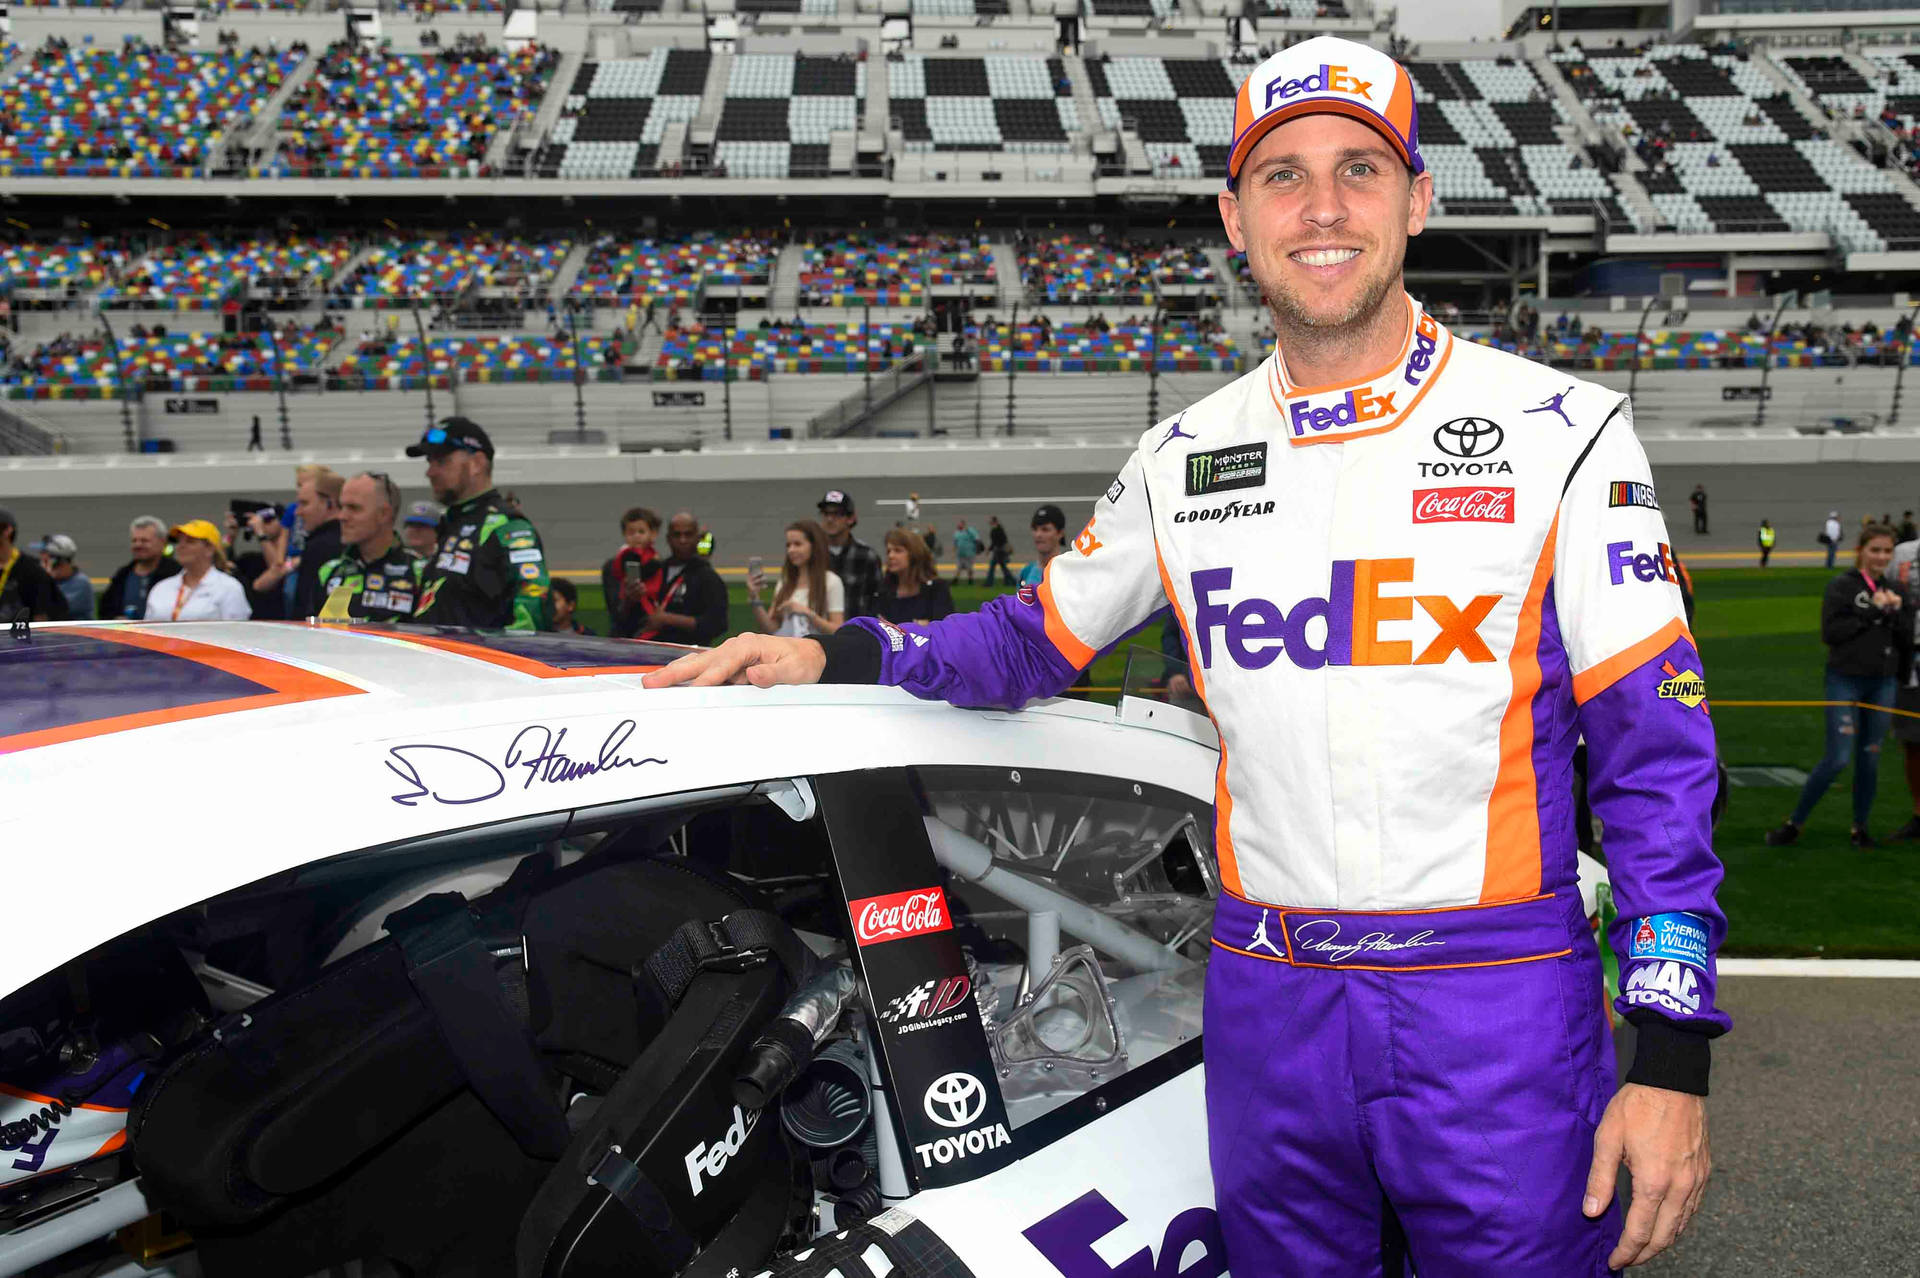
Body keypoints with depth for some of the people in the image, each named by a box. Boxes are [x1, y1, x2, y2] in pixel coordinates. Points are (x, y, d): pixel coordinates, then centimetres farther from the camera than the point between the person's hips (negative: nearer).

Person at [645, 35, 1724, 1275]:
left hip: (1502, 1013, -2)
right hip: (1269, 1009, 3)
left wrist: (1671, 1056, -10)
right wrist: (837, 654, 0)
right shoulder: (1182, 464, 6)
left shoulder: (1561, 435, -4)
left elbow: (1657, 750, -5)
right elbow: (1036, 640, 16)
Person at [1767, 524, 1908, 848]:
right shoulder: (1841, 587, -6)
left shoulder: (1896, 591, 9)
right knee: (1838, 759, -8)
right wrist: (1872, 611, -16)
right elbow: (1830, 632, -16)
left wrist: (1895, 611, -11)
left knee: (1870, 758, 9)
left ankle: (1859, 827, 23)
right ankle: (1794, 823, 4)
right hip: (1845, 681, -5)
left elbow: (1908, 639, 5)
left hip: (1882, 684, 5)